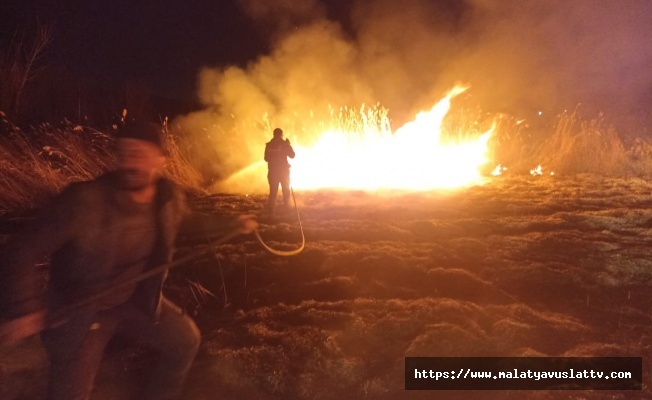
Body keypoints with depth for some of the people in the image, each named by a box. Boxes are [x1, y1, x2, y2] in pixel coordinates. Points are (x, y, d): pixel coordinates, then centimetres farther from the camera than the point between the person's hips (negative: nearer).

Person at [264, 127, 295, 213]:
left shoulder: (268, 145, 1)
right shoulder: (284, 144, -7)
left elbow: (266, 158, 7)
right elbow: (292, 155, -2)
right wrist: (289, 144, 9)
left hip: (272, 171, 2)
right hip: (283, 171, -2)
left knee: (273, 191, 7)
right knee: (286, 190, 11)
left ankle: (271, 209, 1)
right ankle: (286, 207, 10)